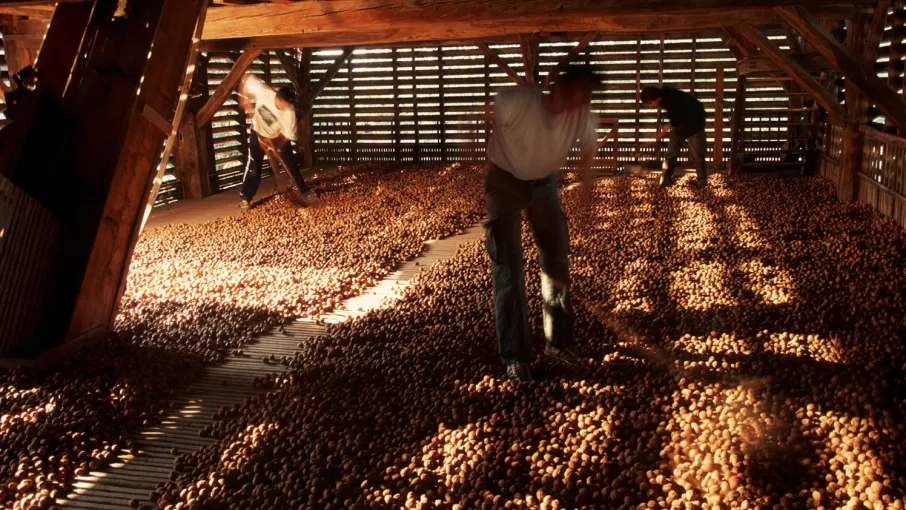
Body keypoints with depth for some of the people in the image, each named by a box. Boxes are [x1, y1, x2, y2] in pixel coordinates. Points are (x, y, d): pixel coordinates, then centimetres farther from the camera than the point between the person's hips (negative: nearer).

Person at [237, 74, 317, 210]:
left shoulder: (289, 112, -33)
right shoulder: (264, 91, -34)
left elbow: (287, 134, -21)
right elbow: (247, 78, -17)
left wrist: (275, 146, -30)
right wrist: (244, 99, -18)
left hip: (278, 136, 0)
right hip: (258, 132, 0)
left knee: (291, 164, 2)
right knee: (253, 166, -7)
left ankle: (305, 191, 18)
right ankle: (245, 197, 3)